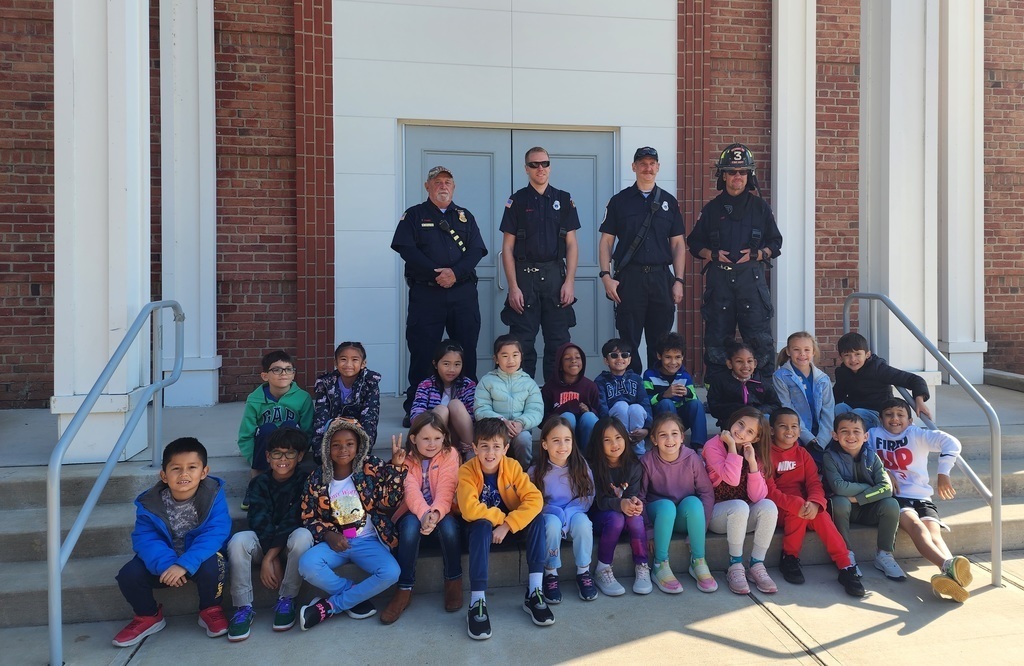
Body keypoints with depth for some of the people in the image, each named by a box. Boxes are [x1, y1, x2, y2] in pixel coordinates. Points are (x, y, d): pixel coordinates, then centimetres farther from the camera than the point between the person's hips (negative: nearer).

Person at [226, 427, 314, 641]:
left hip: (289, 543, -2)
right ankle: (244, 607, -18)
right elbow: (260, 523, -12)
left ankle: (286, 600, -17)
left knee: (303, 535, -35)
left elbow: (291, 523, -14)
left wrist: (269, 558, -22)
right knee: (238, 540, -29)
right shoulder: (259, 484, 0)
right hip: (263, 542, 2)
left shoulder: (303, 484, -6)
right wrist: (272, 559, -25)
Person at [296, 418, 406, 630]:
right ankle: (356, 595, -6)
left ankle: (329, 607, -12)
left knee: (391, 573, -29)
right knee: (307, 565, -30)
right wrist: (328, 535, -13)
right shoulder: (317, 478, 3)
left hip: (368, 541, -1)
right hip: (334, 542, 1)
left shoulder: (372, 468, -3)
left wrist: (396, 467, -20)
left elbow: (388, 503, -10)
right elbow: (309, 517, 6)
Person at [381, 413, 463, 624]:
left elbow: (445, 490, -18)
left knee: (448, 526, -34)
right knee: (411, 526, -34)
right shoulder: (406, 459, -5)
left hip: (441, 512, 0)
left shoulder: (449, 454, -7)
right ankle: (404, 589, -20)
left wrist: (435, 514, -39)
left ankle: (454, 581, -9)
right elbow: (412, 492, -20)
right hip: (413, 512, 0)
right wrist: (424, 514, -41)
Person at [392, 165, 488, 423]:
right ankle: (415, 409, 6)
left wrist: (456, 273, -13)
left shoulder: (465, 217, 17)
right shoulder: (414, 215, 9)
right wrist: (436, 274, -15)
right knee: (421, 352, -2)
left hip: (463, 293, 3)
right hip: (425, 293, -2)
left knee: (466, 351, 4)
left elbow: (476, 250, 5)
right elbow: (407, 249, -5)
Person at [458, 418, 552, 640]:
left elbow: (535, 499, -25)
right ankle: (477, 601, -31)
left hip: (510, 524, 2)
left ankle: (534, 592, -20)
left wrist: (507, 525, -32)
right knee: (482, 526, -36)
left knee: (537, 520, -25)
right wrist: (500, 517, -25)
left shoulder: (513, 466, -16)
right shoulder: (466, 472, -21)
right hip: (482, 526, -2)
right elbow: (470, 510, -32)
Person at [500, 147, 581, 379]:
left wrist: (570, 281, -3)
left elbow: (571, 244, 8)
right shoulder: (517, 201, 5)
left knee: (559, 342, 3)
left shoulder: (564, 200, 10)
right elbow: (507, 248, 1)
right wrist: (513, 287, -7)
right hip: (525, 276, -1)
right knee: (522, 343, -1)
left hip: (556, 275, 2)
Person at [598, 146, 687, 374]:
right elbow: (606, 241, 4)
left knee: (660, 343, 6)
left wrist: (679, 281, 2)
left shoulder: (669, 202, 12)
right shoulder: (619, 201, 7)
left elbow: (678, 244, 11)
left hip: (661, 277, 2)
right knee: (628, 341, 0)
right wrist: (606, 276, -8)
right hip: (629, 277, -2)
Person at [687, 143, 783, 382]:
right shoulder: (711, 208, 12)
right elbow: (694, 243, 14)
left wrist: (756, 254, -6)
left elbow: (775, 244, 12)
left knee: (759, 337, -4)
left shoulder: (760, 207, 11)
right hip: (719, 279, 1)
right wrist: (713, 254, -5)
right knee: (716, 338, 4)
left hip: (751, 277, -1)